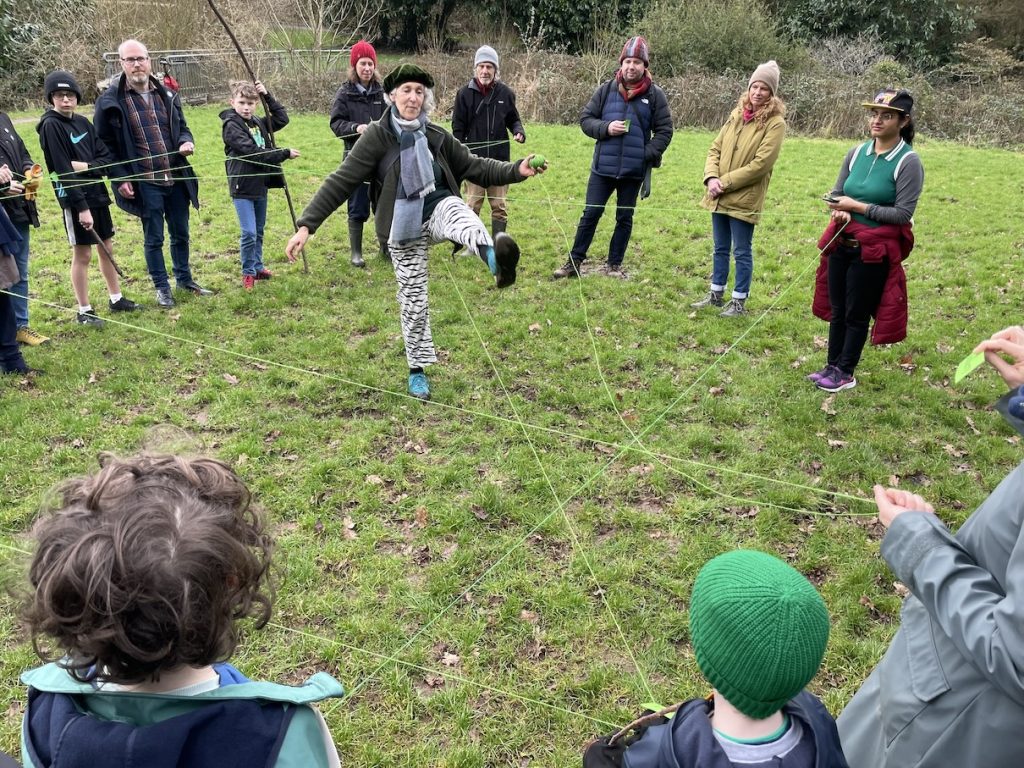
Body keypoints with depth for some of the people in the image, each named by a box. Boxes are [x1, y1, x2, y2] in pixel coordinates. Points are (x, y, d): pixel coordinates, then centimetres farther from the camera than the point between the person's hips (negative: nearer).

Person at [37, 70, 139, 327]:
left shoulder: (83, 122, 8)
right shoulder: (51, 126, -12)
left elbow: (107, 157, 5)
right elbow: (63, 170, -18)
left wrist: (86, 166, -15)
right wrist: (81, 206, -22)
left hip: (97, 193, 7)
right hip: (74, 199, -7)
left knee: (107, 247, 14)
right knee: (82, 254, 0)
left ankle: (116, 298, 28)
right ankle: (84, 310, 11)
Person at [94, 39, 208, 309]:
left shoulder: (167, 95, 8)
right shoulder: (110, 101, -6)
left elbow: (182, 127, 20)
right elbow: (105, 145, -3)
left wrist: (186, 142, -4)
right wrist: (120, 179, -11)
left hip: (177, 178, 4)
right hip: (144, 183, -4)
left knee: (181, 233, 15)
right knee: (153, 238, 5)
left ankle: (184, 278, 32)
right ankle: (161, 287, 19)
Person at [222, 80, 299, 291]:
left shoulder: (258, 122, 10)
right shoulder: (231, 126, -11)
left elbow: (282, 119, 11)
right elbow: (252, 152, -20)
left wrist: (268, 96, 1)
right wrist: (284, 154, -19)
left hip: (260, 185, 7)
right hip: (243, 187, -7)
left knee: (259, 231, 16)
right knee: (249, 233, -9)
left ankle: (258, 267, 29)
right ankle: (248, 272, 7)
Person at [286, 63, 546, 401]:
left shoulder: (436, 136, 2)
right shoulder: (376, 136, -9)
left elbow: (473, 166, 10)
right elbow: (341, 182, -12)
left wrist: (516, 171, -5)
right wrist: (306, 224, -19)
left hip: (439, 206, 2)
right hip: (404, 227, -1)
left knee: (464, 218, -35)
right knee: (413, 300, 4)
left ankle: (494, 257, -70)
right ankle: (418, 369, 23)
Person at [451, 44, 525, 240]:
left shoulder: (505, 93, 3)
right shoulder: (465, 93, -2)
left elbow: (513, 120, 15)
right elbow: (458, 128, 1)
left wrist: (519, 132, -7)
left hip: (499, 159, 1)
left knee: (499, 206, 7)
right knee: (472, 206, 5)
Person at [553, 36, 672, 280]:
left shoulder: (655, 95, 0)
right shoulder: (605, 90, 1)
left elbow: (664, 131, 1)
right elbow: (585, 119, 4)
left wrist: (648, 155, -11)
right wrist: (606, 128, -14)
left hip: (634, 171, 0)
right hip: (603, 167, 0)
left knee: (624, 218, 10)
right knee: (591, 213, 2)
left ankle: (614, 265, 22)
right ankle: (574, 262, 11)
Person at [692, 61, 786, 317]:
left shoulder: (775, 123, -10)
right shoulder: (737, 114, 9)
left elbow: (760, 164, -17)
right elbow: (715, 148, 9)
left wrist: (725, 183, -16)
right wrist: (711, 177, -9)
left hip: (744, 199, -6)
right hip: (720, 197, 6)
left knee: (742, 252, 3)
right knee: (720, 248, 16)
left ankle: (739, 302, 14)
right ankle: (716, 294, 30)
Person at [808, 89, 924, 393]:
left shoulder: (908, 162, -12)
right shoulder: (857, 153, 4)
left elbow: (903, 213, -16)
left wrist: (857, 207, -17)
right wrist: (839, 211, -11)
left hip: (874, 249, -5)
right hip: (841, 242, 6)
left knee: (857, 313, 5)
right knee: (836, 309, 14)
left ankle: (845, 373, 18)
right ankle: (832, 365, 28)